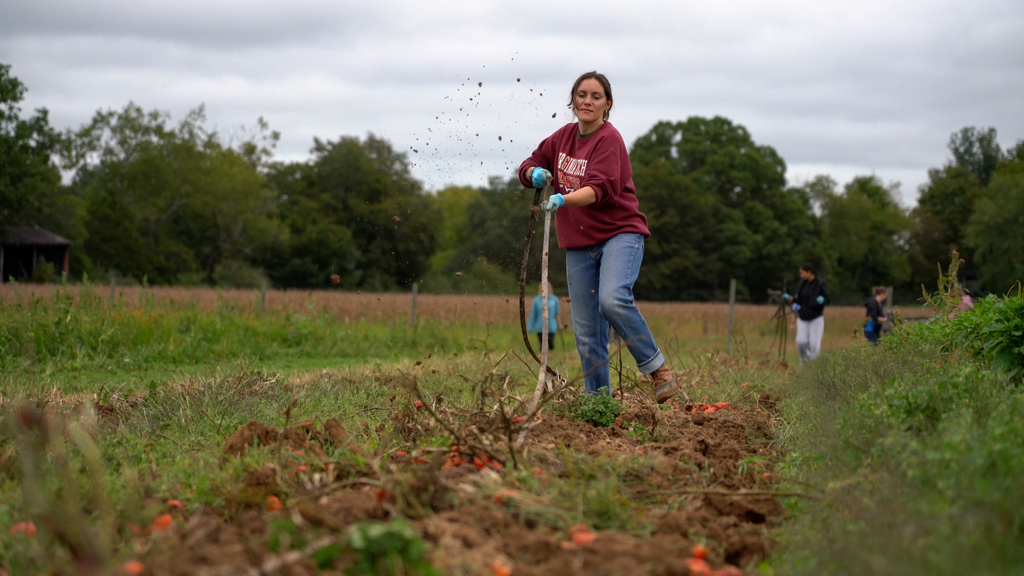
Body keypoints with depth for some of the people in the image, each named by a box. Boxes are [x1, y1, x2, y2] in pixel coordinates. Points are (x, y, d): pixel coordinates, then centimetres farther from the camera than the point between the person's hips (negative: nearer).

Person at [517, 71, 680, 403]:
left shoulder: (609, 139, -10)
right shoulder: (564, 136, 10)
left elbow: (599, 188, -24)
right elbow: (528, 167, 17)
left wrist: (563, 199, -42)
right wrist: (535, 173, -7)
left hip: (620, 233, -6)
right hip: (578, 245, 6)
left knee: (612, 299, -32)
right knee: (586, 333, 4)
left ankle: (658, 369, -18)